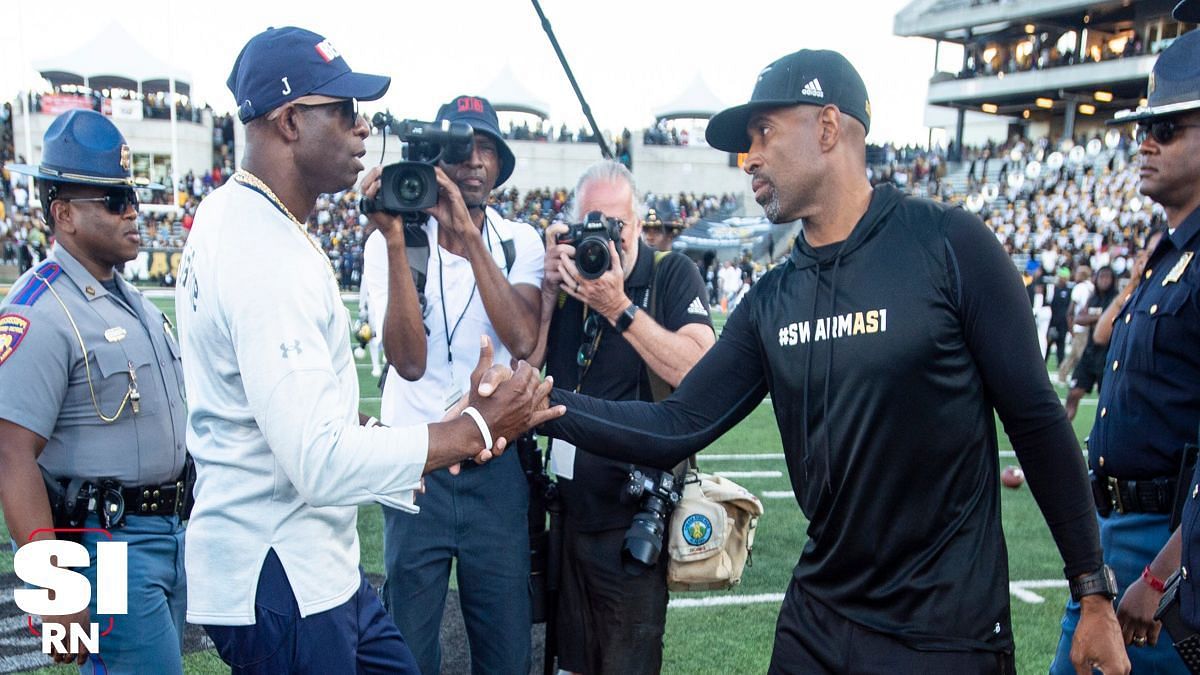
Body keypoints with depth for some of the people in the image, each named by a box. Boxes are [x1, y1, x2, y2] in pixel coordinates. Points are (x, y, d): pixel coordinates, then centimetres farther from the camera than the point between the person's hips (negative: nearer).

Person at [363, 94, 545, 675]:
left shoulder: (518, 243, 0)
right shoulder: (391, 242, -5)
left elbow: (523, 340, -19)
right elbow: (409, 362, -19)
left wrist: (467, 234, -22)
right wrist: (399, 245, -24)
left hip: (497, 467, 2)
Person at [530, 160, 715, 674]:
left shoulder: (673, 274, -8)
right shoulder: (567, 275, 5)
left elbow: (700, 375, -22)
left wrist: (619, 307, -26)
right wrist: (549, 290, -12)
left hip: (635, 519, -5)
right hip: (570, 511, 5)